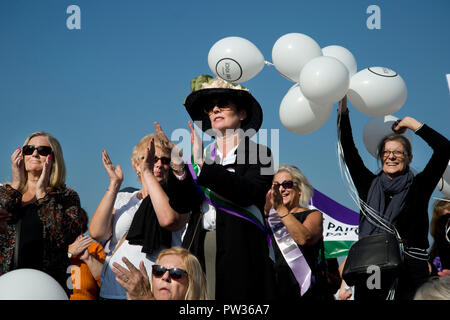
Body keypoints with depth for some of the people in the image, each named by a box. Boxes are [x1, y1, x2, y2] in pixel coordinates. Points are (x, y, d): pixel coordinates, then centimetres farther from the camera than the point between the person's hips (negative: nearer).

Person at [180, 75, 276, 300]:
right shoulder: (201, 155, 17)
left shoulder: (258, 155, 7)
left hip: (240, 255, -3)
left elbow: (248, 192, -13)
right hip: (198, 250, 3)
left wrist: (204, 165, -16)